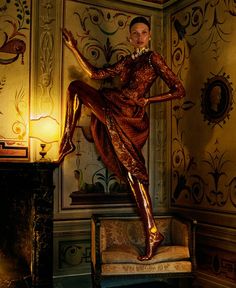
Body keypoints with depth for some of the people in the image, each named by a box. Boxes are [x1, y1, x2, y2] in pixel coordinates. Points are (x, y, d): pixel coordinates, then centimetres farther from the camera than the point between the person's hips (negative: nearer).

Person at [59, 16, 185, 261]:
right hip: (115, 115, 6)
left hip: (130, 117, -6)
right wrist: (74, 48, 17)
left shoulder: (153, 58, 3)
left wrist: (148, 100, -6)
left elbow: (179, 90, -1)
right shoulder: (126, 62, 21)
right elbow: (95, 74, 18)